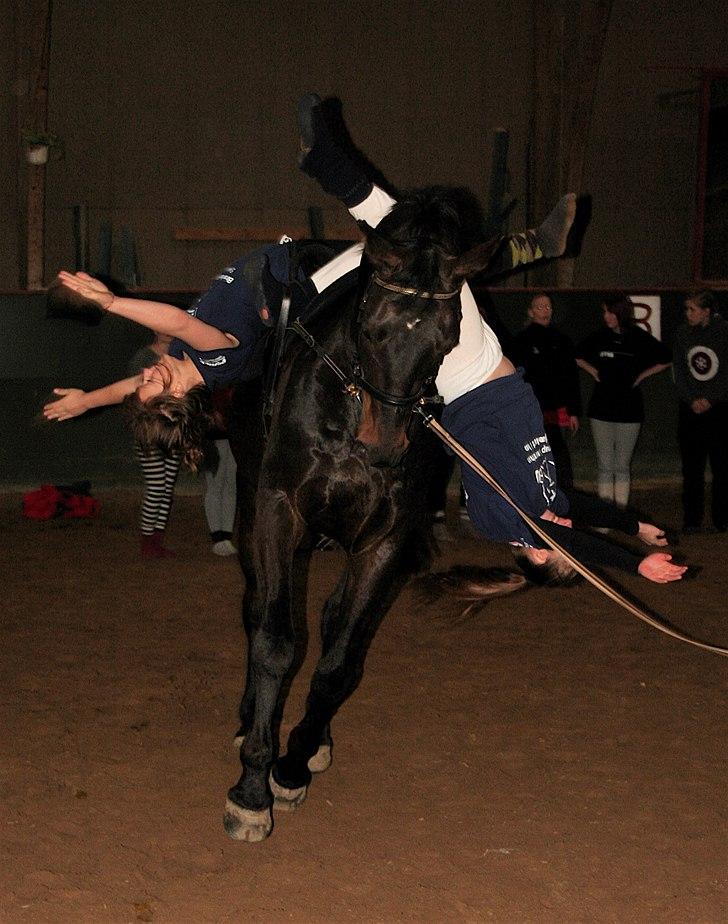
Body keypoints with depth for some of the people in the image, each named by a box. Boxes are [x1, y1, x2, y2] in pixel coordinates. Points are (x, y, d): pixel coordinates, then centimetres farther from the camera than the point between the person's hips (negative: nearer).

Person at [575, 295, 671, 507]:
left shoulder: (640, 338, -3)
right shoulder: (599, 337, 3)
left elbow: (665, 359, 9)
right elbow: (578, 356, 21)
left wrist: (641, 376, 5)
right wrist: (593, 372, 9)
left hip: (629, 409, -1)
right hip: (601, 408, 1)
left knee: (622, 466, 3)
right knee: (605, 466, 1)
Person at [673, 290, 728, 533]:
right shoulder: (683, 333, 6)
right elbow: (679, 371, 6)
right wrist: (692, 400, -6)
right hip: (690, 409, 2)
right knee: (691, 467, 1)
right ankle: (692, 519, 6)